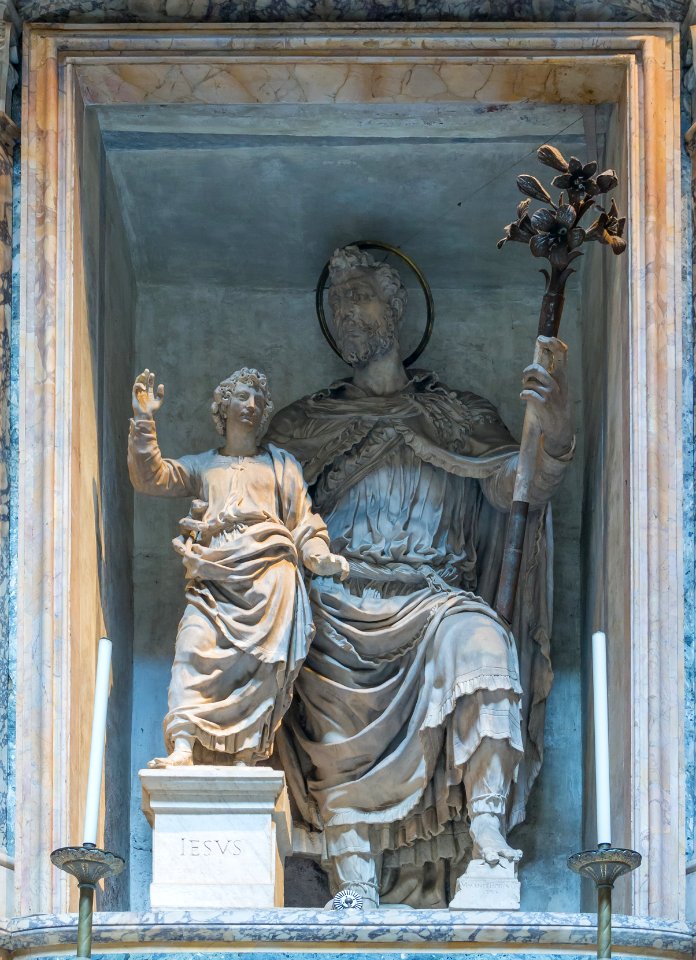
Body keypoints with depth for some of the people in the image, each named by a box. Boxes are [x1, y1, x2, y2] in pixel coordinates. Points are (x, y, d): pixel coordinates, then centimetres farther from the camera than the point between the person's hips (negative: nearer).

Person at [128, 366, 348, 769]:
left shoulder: (281, 464, 23)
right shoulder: (202, 466, 27)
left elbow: (304, 523, 16)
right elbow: (150, 477, 13)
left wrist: (320, 556, -5)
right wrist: (144, 421, 3)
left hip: (268, 579, -1)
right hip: (213, 581, 1)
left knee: (260, 667, -15)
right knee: (193, 649, -22)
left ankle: (247, 758, -16)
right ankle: (182, 747, -33)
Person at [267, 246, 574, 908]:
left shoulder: (455, 417, 19)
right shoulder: (303, 425, 22)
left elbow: (515, 486, 2)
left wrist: (554, 439, -20)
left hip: (427, 600, -1)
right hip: (336, 607, 1)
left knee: (477, 634, -36)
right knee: (339, 729, -31)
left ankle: (486, 828, -42)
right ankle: (356, 883, -38)